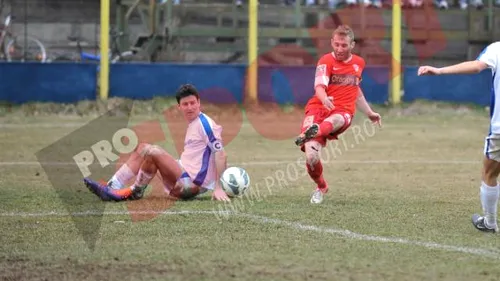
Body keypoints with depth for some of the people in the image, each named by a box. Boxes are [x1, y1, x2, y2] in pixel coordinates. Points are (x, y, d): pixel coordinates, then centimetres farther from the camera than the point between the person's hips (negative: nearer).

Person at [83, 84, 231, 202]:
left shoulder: (204, 124, -10)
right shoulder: (192, 124, 18)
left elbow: (221, 155, -16)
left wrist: (218, 188, -21)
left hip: (191, 184, -9)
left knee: (152, 151, -24)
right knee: (143, 148, 6)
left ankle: (135, 192, -7)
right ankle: (112, 186, -5)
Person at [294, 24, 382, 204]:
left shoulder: (359, 63, 17)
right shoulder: (326, 61, 1)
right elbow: (319, 87, -16)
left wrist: (369, 112, 40)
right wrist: (325, 99, -39)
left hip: (343, 111, 2)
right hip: (318, 108, -2)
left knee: (336, 120, -39)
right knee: (311, 157, -18)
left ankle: (314, 132, -70)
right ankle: (321, 187, 10)